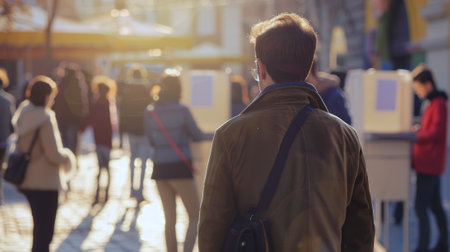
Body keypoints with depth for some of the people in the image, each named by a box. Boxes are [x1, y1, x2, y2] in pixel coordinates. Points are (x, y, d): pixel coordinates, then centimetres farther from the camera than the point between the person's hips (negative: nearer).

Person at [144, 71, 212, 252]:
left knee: (170, 220, 13)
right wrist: (214, 136, 20)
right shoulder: (182, 111, -10)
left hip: (160, 168, 5)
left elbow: (151, 141, 12)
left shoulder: (150, 112, 3)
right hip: (180, 168, -5)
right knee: (195, 217, 6)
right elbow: (197, 136, 2)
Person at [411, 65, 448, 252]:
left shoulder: (438, 104, -14)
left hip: (429, 164, -10)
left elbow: (436, 132, -21)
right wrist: (418, 130, 6)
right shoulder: (433, 103, 16)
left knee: (420, 207, -10)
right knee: (435, 205, 16)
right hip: (431, 163, 10)